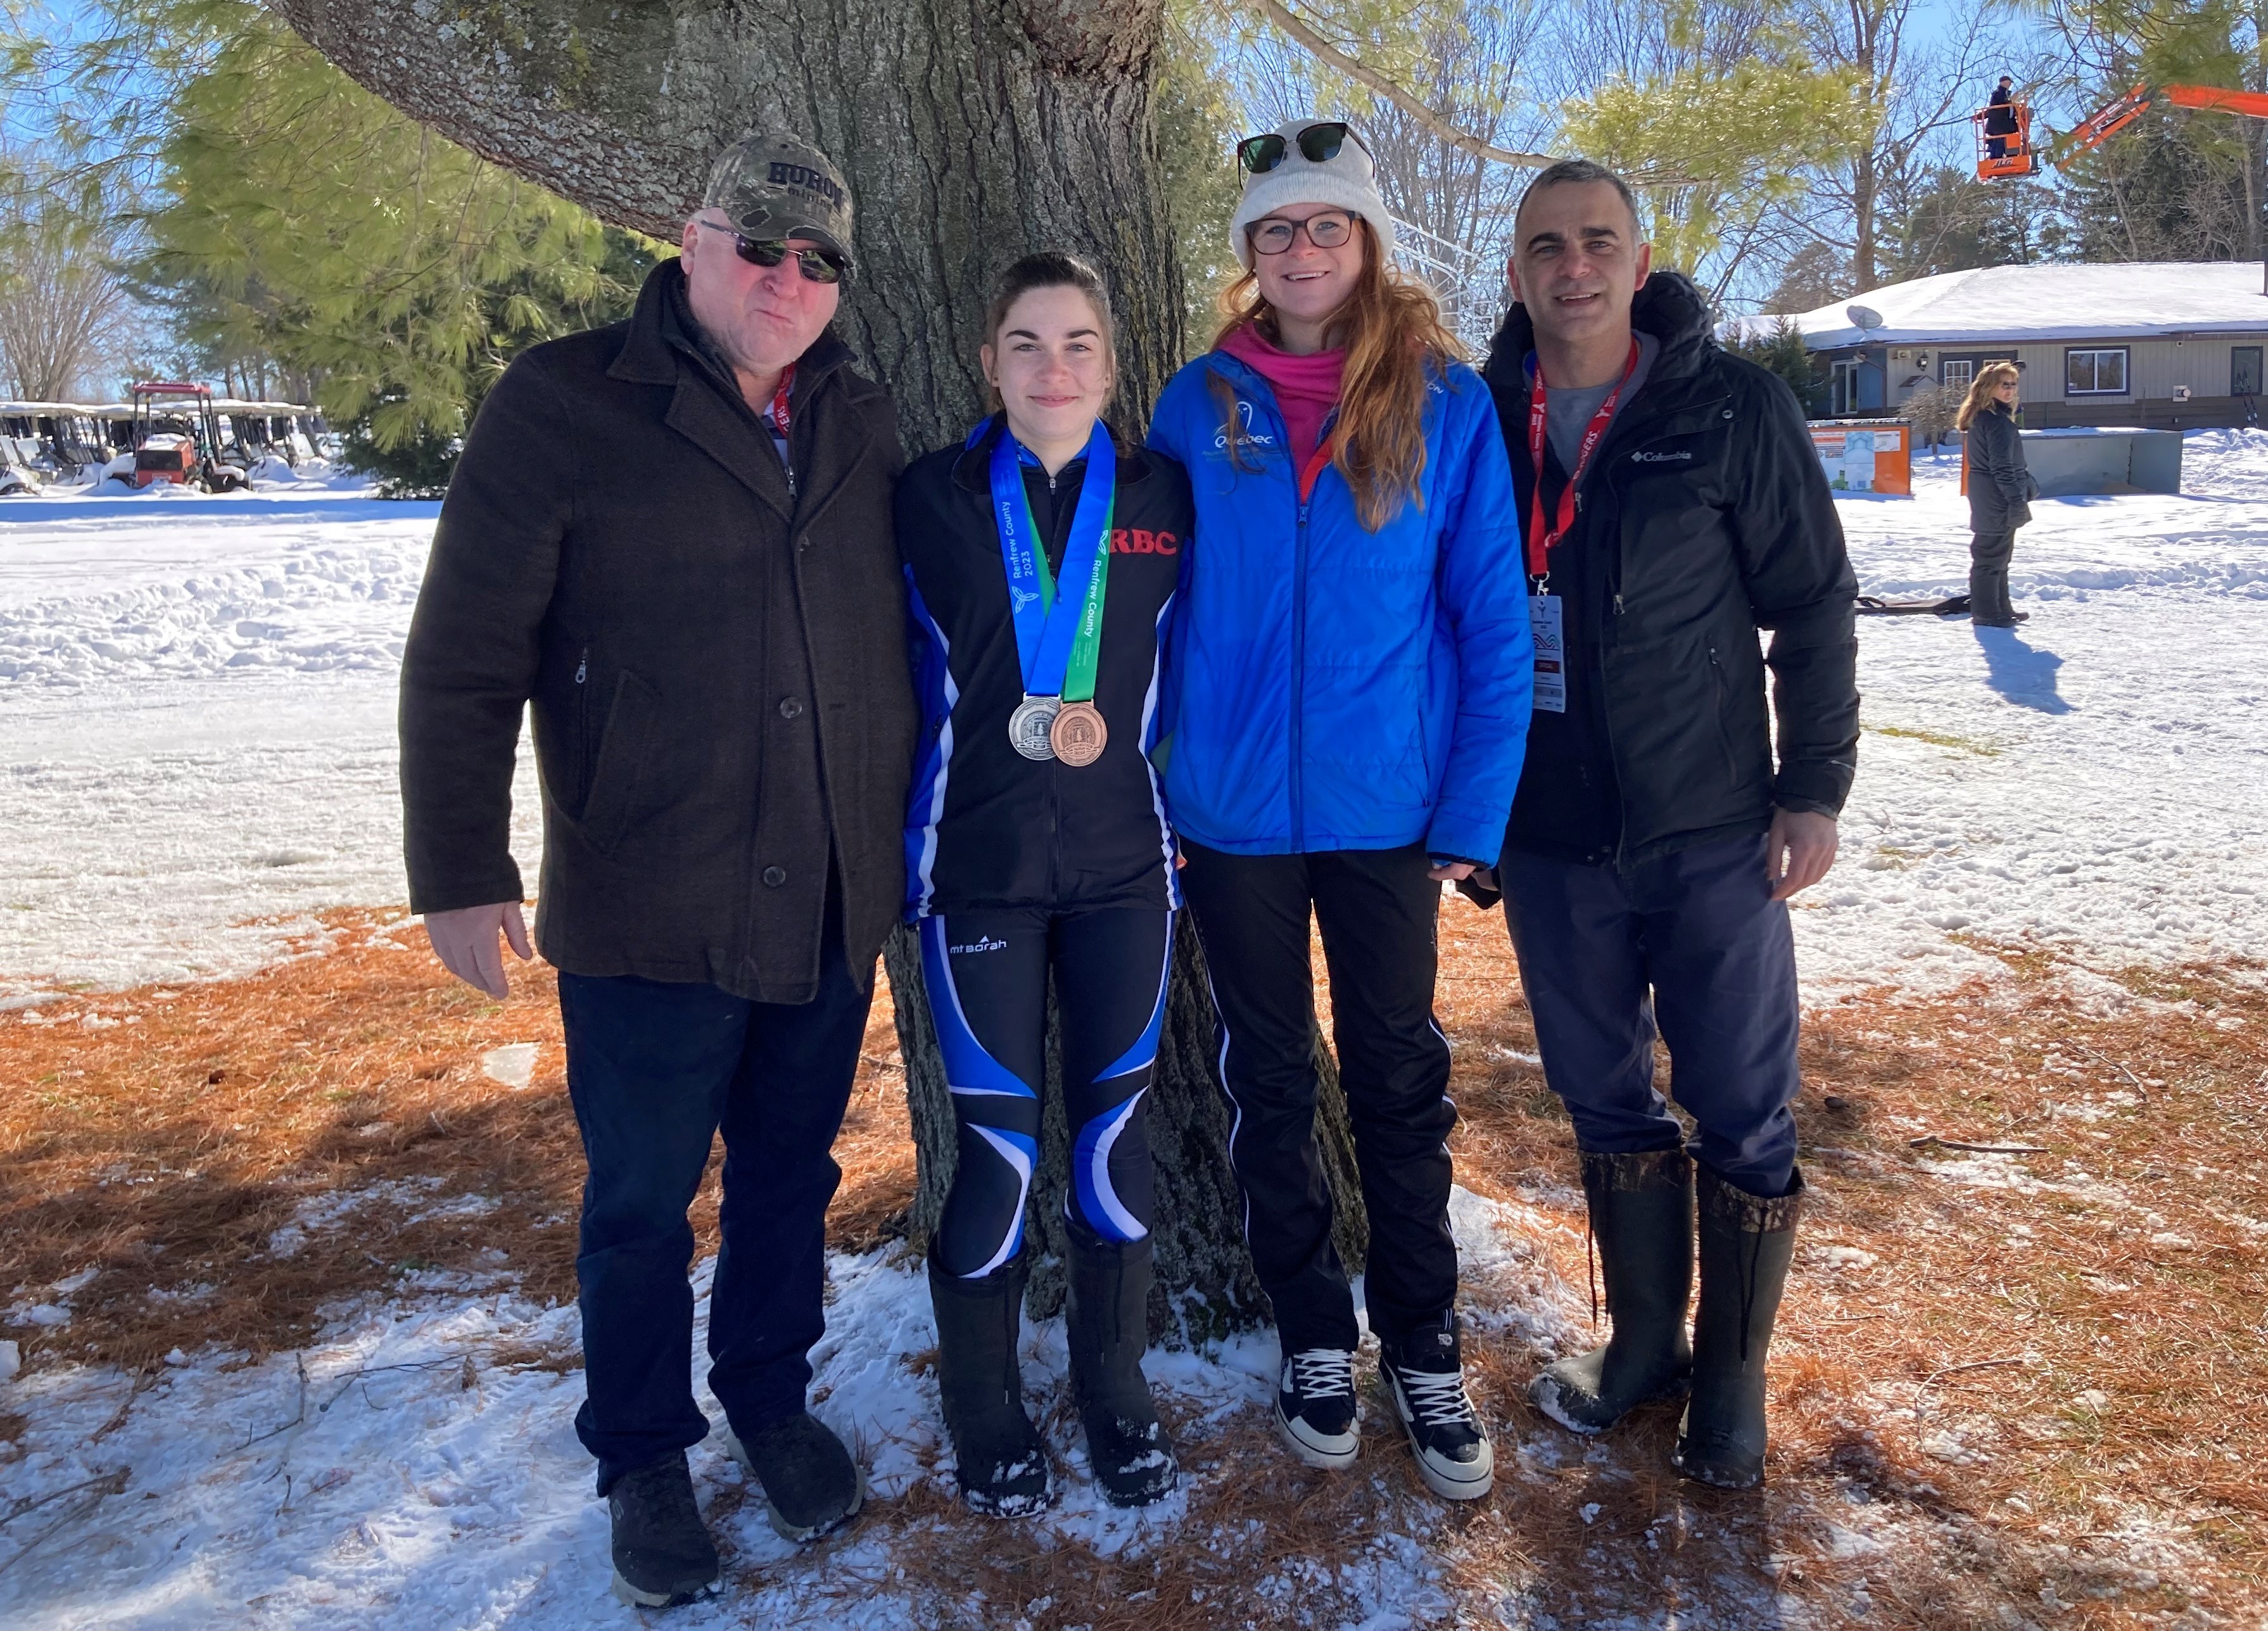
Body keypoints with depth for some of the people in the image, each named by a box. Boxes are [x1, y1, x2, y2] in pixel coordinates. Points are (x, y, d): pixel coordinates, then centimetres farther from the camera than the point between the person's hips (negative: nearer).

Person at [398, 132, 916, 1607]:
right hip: (647, 913, -4)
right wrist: (461, 870, -9)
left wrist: (906, 833, 17)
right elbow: (465, 658, -8)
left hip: (829, 904, 4)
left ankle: (773, 1398, 40)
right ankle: (645, 1456, 32)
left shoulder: (863, 424, 8)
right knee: (642, 1199, 10)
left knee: (792, 1177, 18)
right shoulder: (566, 406, -7)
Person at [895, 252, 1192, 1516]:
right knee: (995, 1140, 2)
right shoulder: (935, 498, 1)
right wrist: (1019, 726, -7)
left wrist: (1106, 731, 1)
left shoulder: (1162, 495, 5)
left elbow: (1176, 667, 12)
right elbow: (911, 683, 5)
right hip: (979, 864, -1)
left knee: (1115, 1124, 8)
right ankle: (986, 1408, 23)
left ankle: (1117, 1387, 28)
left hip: (1123, 863, 2)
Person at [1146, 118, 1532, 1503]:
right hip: (1233, 812, 2)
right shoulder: (1199, 405, 0)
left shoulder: (1449, 403, -4)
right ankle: (1316, 1340, 32)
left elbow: (1493, 625, -4)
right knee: (1270, 1084, 13)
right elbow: (1158, 607, 4)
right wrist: (1154, 793, -2)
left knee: (1400, 1082, 10)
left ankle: (1426, 1353, 28)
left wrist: (1471, 818, -9)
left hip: (1387, 808, -1)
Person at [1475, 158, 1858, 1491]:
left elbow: (1815, 607, -3)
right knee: (1607, 1103, 15)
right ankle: (1646, 1339, 34)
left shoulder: (1734, 408, -6)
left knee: (1743, 1117, 6)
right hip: (1551, 843, 3)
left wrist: (1815, 789, -6)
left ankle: (1733, 1374, 26)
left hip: (1712, 835, -2)